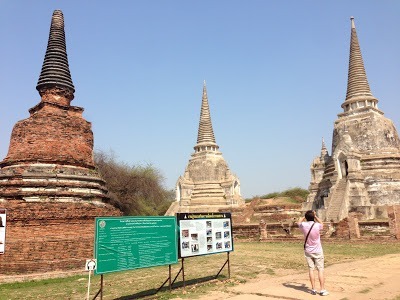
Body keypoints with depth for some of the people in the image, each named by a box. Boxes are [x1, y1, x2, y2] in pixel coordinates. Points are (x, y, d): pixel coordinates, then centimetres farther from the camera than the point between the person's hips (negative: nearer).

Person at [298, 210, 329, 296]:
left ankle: (313, 289, 9)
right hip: (317, 251, -2)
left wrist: (304, 217, 24)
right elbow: (322, 224, 9)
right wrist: (315, 216, 16)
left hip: (308, 251, 2)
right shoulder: (317, 225, -16)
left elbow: (299, 221, 14)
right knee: (320, 270, 3)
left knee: (311, 269, 7)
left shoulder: (303, 225, -12)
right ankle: (322, 290, 3)